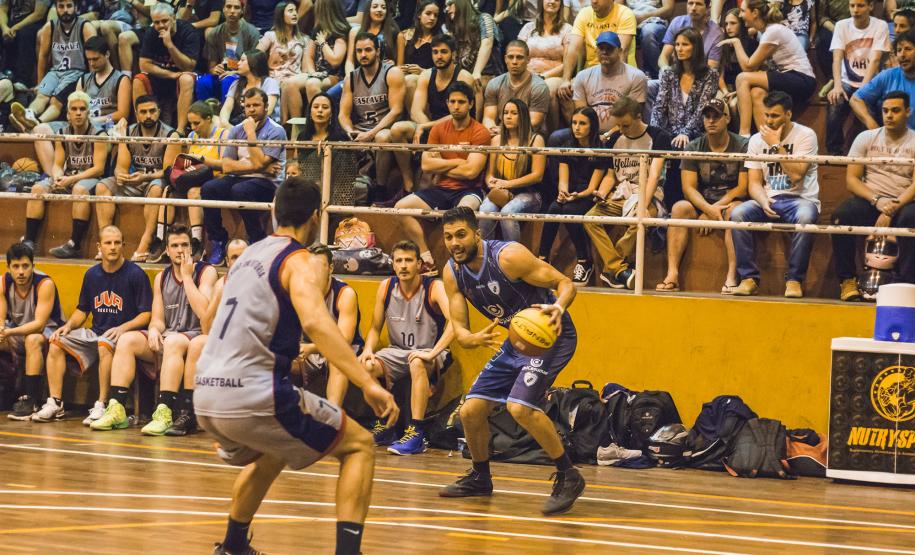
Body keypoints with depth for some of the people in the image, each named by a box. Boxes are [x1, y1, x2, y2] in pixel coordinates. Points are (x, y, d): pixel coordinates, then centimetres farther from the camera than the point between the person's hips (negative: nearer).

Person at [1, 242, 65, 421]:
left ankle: (29, 399, -36)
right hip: (18, 330, 5)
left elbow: (39, 323, -29)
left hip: (49, 331, -5)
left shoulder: (45, 284, -24)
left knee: (33, 339, -38)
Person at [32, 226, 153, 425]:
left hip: (123, 335, -6)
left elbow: (146, 315, -8)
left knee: (104, 345, -38)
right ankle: (55, 404, -10)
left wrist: (123, 328, -23)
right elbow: (82, 310, 21)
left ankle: (101, 406, -35)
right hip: (95, 334, 7)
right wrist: (68, 325, 1)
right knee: (56, 342, -9)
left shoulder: (136, 274, -6)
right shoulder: (92, 274, 12)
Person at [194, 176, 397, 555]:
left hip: (205, 395, 8)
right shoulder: (303, 261, -4)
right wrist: (369, 385, -29)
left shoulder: (248, 255, 20)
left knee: (273, 452, 37)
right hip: (254, 395, -8)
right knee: (359, 445, 6)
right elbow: (314, 321, -23)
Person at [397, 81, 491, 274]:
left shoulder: (480, 133, -4)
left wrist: (440, 167, -3)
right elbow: (426, 165, 1)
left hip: (468, 191, -5)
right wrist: (457, 161, -6)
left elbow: (471, 171, -15)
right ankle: (427, 259, -14)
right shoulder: (438, 130, 10)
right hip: (441, 189, 5)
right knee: (401, 207, -16)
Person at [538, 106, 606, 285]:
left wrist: (577, 196, -27)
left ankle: (584, 262, -24)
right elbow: (563, 180, 3)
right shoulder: (567, 146, 9)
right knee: (553, 208, -30)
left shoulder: (600, 150, -5)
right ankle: (542, 259, -30)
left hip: (588, 198, -4)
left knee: (569, 210, -35)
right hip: (569, 195, 4)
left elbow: (592, 188, -9)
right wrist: (563, 192, -21)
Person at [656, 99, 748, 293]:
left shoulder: (742, 146, -5)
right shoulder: (694, 148, 5)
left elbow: (743, 188, -10)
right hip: (702, 203, 3)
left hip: (731, 200, -3)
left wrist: (715, 209, -18)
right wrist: (709, 209, -23)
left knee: (734, 210, -37)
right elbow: (689, 187, -4)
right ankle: (672, 275, -34)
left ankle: (732, 277, -44)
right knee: (679, 208, -26)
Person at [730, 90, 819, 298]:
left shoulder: (805, 135, -4)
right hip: (768, 198, 4)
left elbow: (796, 175, -15)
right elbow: (754, 182, 4)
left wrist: (777, 145, -14)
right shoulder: (757, 140, 9)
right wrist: (764, 202, -17)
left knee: (805, 217, -39)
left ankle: (794, 280, -27)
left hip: (800, 198, -4)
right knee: (737, 214, -26)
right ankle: (748, 278, -21)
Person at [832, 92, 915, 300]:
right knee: (841, 215, -30)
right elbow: (851, 179, 4)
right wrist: (877, 201, -14)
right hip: (869, 201, 2)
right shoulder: (866, 138, 11)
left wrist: (892, 210, -21)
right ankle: (847, 281, -21)